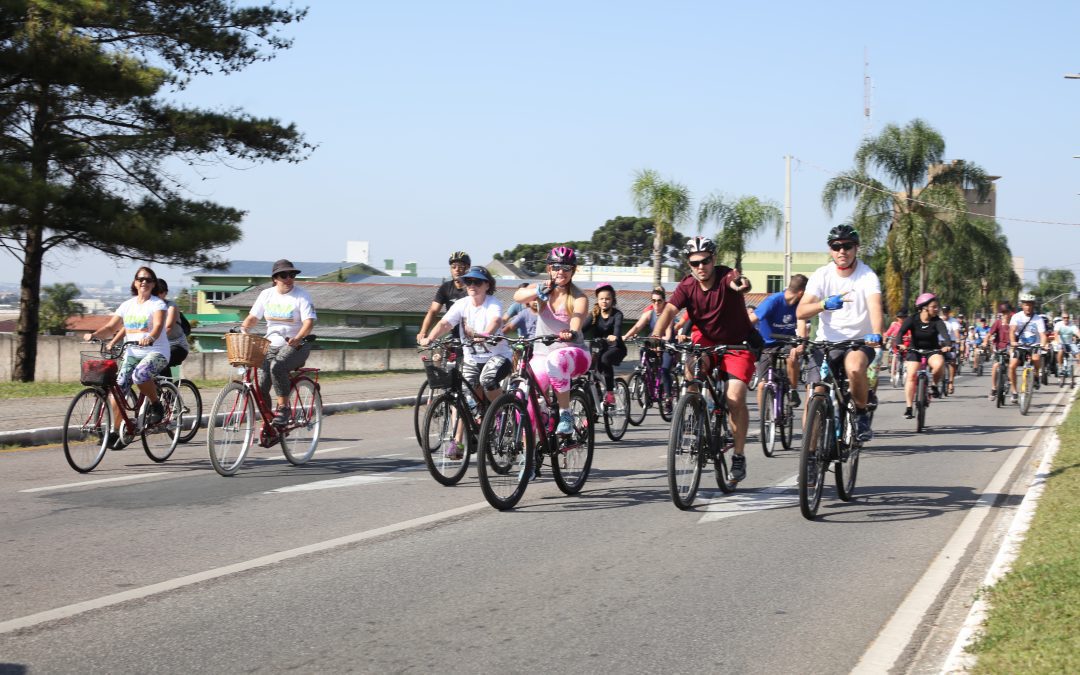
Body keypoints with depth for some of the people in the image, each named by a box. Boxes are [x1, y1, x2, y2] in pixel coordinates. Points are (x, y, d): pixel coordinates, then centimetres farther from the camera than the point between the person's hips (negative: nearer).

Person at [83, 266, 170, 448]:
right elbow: (111, 326, 10)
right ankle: (116, 431, 0)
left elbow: (158, 325, -20)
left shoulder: (157, 304, -3)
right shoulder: (127, 305, 13)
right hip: (131, 353, 5)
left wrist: (150, 338, -42)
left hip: (156, 353, -5)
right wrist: (94, 334, -9)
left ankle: (156, 406, -12)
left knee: (140, 374, -36)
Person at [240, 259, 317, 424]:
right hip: (271, 344, 5)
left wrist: (298, 338, -35)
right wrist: (243, 329, -12)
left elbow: (309, 321, -16)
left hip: (295, 346, -4)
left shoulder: (302, 295, -5)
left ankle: (283, 407, -23)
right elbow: (252, 317, 11)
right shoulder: (266, 294, 9)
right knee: (260, 387, -10)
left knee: (277, 366, -35)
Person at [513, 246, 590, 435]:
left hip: (572, 353, -3)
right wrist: (538, 292, -40)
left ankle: (565, 414, -26)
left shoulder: (579, 297, -6)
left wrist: (571, 334, -49)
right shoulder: (542, 288, 2)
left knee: (555, 361, -40)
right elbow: (518, 296, -19)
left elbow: (576, 326, -25)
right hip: (541, 354, 3)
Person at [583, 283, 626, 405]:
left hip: (615, 347, -4)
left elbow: (618, 326, -29)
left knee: (605, 359, -33)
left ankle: (610, 392, -25)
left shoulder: (617, 314, -8)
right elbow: (584, 327, -14)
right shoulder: (594, 314, 1)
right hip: (600, 348, 4)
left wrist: (615, 337, -53)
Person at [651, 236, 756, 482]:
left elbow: (740, 284, -44)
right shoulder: (687, 286, -13)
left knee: (735, 397, -17)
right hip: (706, 341, 3)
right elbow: (670, 309, -27)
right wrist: (657, 334, -47)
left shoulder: (725, 277, -21)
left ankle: (739, 455, 0)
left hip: (737, 344, -2)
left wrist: (741, 285, -70)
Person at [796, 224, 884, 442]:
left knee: (855, 368, -35)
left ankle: (862, 414, -9)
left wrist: (876, 334, -47)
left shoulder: (867, 276, -9)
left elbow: (875, 307, -27)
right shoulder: (822, 275, -3)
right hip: (826, 343, 2)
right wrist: (825, 304, -34)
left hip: (859, 342, -2)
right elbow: (801, 312, -13)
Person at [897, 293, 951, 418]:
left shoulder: (937, 321, -11)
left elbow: (944, 333, -27)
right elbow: (901, 332, -25)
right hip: (915, 350, 0)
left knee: (939, 364, -32)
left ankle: (934, 385, -3)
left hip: (933, 350, 0)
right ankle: (908, 407, -7)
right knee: (911, 375, -15)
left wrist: (948, 345, -48)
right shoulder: (912, 319, -12)